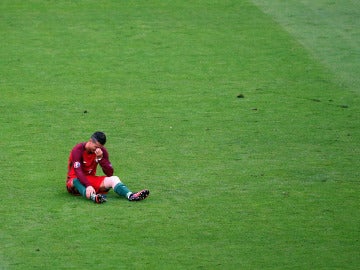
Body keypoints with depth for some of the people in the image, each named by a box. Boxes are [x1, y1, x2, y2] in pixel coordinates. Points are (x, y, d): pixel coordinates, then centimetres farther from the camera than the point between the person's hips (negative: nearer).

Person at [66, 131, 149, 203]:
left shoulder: (102, 151, -2)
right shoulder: (78, 150, -16)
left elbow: (110, 173, -7)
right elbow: (78, 171, -29)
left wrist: (100, 158, -21)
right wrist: (88, 186, -45)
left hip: (91, 180, 4)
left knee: (114, 179, -20)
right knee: (76, 181, -40)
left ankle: (131, 196, -48)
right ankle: (93, 197, -69)